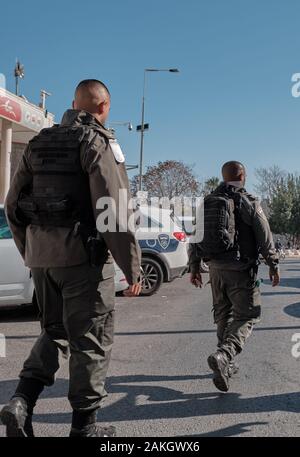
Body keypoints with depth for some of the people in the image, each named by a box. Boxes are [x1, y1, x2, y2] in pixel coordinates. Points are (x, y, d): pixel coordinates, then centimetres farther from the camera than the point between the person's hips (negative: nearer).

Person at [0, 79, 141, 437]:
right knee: (91, 340, 6)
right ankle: (84, 425, 15)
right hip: (83, 257, -6)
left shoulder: (40, 143, 13)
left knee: (54, 332, 21)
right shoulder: (99, 143, -7)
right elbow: (113, 210, -17)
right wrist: (132, 267, -12)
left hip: (41, 256, 7)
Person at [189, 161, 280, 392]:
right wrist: (274, 265, 2)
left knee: (223, 314, 17)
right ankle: (223, 355, -20)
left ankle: (227, 365, 24)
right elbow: (265, 237, -8)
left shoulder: (207, 202, 9)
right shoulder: (248, 202, -7)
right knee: (247, 315, 0)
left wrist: (194, 266, 14)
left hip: (216, 268, 6)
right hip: (241, 269, -5)